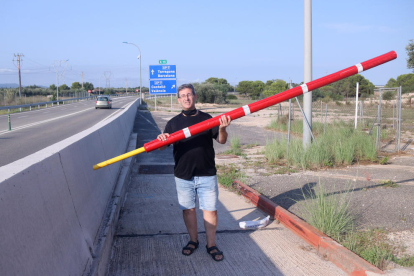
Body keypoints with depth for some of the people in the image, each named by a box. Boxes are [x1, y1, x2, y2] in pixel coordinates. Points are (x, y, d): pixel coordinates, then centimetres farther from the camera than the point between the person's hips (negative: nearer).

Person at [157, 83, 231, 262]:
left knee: (210, 210, 2)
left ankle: (211, 245, 15)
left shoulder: (207, 119, 3)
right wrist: (161, 141, -26)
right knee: (188, 209, 11)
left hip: (207, 175, -1)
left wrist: (222, 129, -27)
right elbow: (163, 146, -2)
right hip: (183, 175, 1)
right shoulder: (173, 123, 5)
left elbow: (221, 140, -5)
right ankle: (193, 241, 29)